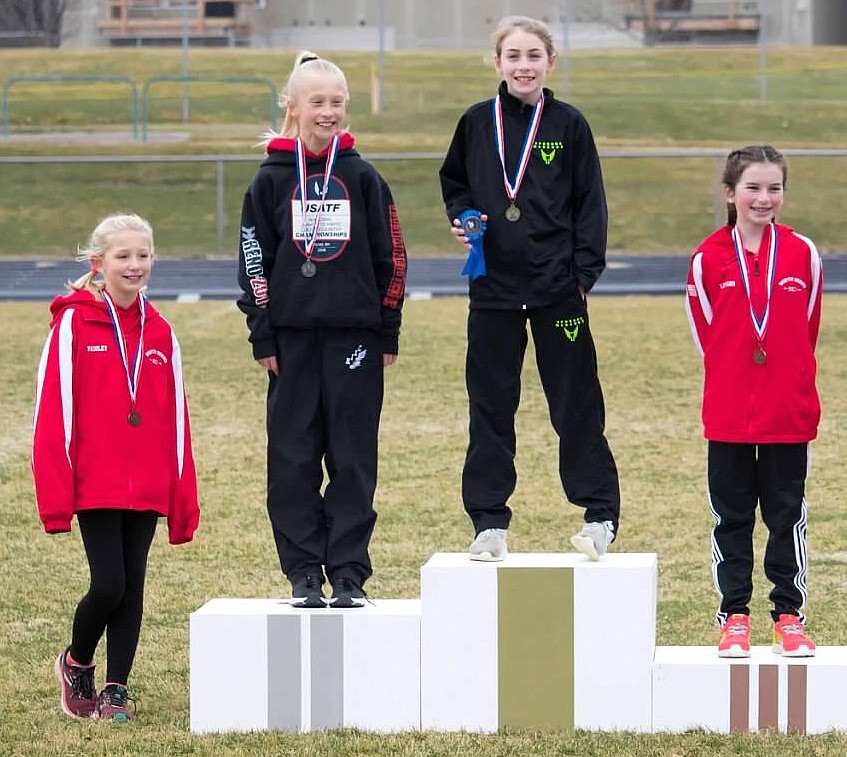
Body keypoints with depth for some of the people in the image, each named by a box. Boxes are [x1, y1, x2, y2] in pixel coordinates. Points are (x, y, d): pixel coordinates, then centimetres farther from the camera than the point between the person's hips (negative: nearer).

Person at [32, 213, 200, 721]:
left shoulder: (160, 334, 8)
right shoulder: (74, 325, -4)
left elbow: (176, 418, 11)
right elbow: (54, 412, -7)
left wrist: (184, 499, 9)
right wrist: (56, 495, -12)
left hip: (147, 488, 4)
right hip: (94, 485, -4)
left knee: (132, 586, 5)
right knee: (109, 585, -8)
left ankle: (116, 689, 14)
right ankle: (77, 663, 17)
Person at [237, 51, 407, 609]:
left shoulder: (363, 177, 4)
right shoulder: (272, 179, 4)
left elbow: (390, 258, 6)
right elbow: (255, 260, 4)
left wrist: (389, 334, 4)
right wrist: (262, 337, -1)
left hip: (355, 335, 0)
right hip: (293, 334, 0)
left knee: (353, 459, 1)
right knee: (293, 458, 1)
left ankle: (349, 573, 6)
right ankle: (304, 573, 8)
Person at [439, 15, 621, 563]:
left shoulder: (569, 125, -1)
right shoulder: (477, 123, 5)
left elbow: (590, 205, 1)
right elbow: (453, 183, 20)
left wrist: (585, 274, -6)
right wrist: (462, 216, -1)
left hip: (558, 287, -2)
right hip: (493, 287, 2)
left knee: (576, 403, 2)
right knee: (491, 408, 5)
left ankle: (600, 515, 10)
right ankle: (490, 523, 12)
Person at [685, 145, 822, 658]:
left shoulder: (803, 254, -1)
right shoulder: (709, 259, -3)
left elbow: (808, 329, 9)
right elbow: (705, 332, 7)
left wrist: (790, 380, 11)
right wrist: (733, 377, 9)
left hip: (790, 415, 0)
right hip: (729, 415, 0)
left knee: (788, 517, 6)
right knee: (732, 518, 7)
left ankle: (790, 616, 13)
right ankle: (734, 617, 14)